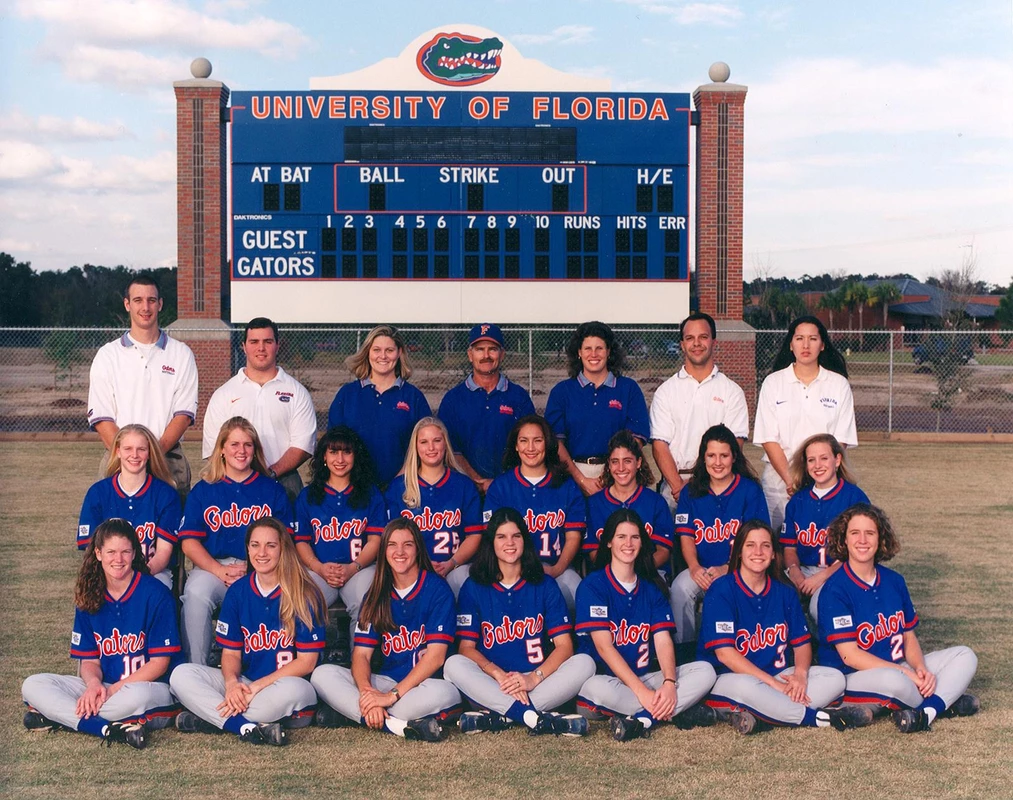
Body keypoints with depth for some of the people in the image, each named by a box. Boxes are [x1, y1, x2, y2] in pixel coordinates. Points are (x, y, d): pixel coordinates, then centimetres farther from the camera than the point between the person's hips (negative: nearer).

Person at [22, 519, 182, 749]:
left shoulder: (155, 594, -9)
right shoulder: (89, 598, 7)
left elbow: (160, 662, -9)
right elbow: (89, 659, 8)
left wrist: (113, 690, -17)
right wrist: (94, 683, -17)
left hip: (153, 689, -6)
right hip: (103, 688, 6)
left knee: (137, 696, -42)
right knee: (32, 686, -13)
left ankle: (61, 716, -20)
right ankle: (110, 729, -28)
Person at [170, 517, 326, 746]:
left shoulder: (305, 595, -8)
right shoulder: (237, 591, 5)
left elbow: (306, 662, -10)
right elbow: (230, 652, 6)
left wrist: (256, 686, -17)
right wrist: (232, 682, -18)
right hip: (246, 685, 5)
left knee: (290, 690, -40)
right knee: (181, 675, -14)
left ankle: (210, 718, -21)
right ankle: (247, 728, -30)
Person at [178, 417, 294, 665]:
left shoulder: (272, 490, 14)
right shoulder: (203, 490, 14)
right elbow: (189, 541, 6)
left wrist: (253, 568, -11)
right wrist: (220, 570, -11)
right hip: (212, 566, 1)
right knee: (196, 593, -32)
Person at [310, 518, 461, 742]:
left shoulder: (437, 589, -6)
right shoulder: (377, 594, 8)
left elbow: (436, 656, -14)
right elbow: (361, 653, 0)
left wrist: (393, 695, -22)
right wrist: (367, 692, -21)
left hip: (424, 683, -5)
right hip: (387, 680, 5)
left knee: (444, 692, -40)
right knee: (322, 675, -17)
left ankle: (349, 713, -28)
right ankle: (400, 726, -30)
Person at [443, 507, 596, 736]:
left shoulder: (544, 585, 7)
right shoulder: (474, 587, 5)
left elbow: (564, 646, -2)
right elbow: (466, 647, -3)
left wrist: (533, 678, -19)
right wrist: (500, 675, -21)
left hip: (537, 683, 1)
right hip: (491, 686, -1)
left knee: (584, 662, -23)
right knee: (453, 665, -29)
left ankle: (497, 717, -32)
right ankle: (536, 717, -39)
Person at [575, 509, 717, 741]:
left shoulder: (651, 588, 11)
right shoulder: (593, 585, -5)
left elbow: (663, 641, 0)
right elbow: (603, 646, -15)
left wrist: (669, 683, -21)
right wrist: (642, 691, -24)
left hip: (643, 678, 5)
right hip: (605, 678, -5)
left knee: (704, 671, -14)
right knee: (596, 687, -39)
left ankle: (640, 719, -29)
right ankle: (677, 712, -23)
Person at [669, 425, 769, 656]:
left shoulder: (750, 490, 2)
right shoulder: (691, 491, 11)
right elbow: (686, 536, 4)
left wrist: (726, 569, -17)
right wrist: (694, 567, -15)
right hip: (701, 569, 3)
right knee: (680, 588, -28)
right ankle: (684, 646, -11)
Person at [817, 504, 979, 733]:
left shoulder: (894, 581, 7)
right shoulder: (835, 590, -13)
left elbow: (910, 637, 11)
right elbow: (850, 656, -17)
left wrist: (920, 669, -11)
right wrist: (907, 674, -20)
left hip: (898, 669, 7)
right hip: (851, 679, -7)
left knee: (965, 656, -2)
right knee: (892, 680, -38)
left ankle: (927, 712, -26)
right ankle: (944, 703, -4)